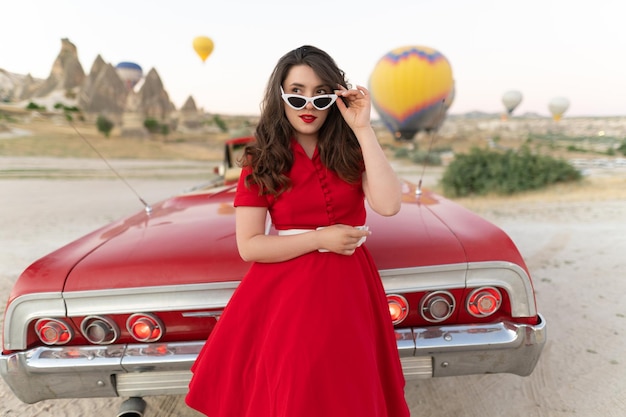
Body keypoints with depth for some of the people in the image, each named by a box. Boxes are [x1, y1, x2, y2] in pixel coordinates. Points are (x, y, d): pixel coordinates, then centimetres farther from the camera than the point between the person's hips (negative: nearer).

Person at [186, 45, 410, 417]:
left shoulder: (351, 149, 2)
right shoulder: (261, 162, -4)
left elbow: (389, 205, -16)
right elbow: (249, 246, -9)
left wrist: (363, 129, -17)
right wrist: (322, 239, -15)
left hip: (348, 287, 2)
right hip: (286, 290, -2)